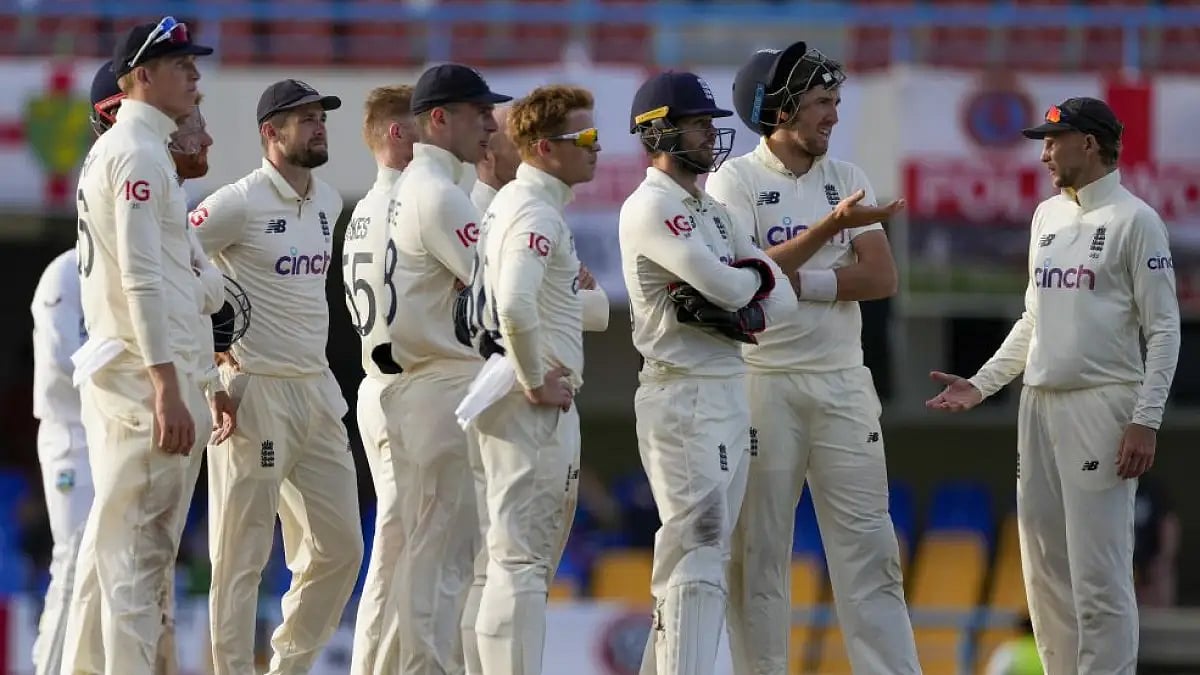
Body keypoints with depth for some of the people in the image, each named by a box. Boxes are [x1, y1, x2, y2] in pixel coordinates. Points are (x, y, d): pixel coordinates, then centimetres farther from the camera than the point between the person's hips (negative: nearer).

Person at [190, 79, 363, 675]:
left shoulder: (328, 203, 13)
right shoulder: (240, 203, -11)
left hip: (318, 392, 8)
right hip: (256, 394, -8)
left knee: (340, 547, 9)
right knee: (242, 554, -5)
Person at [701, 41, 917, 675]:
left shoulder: (845, 177, 11)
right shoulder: (735, 180, -3)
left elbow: (881, 277, 1)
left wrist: (797, 281, -11)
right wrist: (831, 225, -23)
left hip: (843, 381, 4)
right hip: (763, 379, -4)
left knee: (867, 541, 1)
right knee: (758, 546, 1)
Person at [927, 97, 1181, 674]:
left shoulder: (1134, 220, -6)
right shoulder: (1047, 216, 16)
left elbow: (1163, 329, -9)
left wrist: (1145, 421, -16)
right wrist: (981, 384, 14)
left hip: (1101, 405, -8)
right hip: (1039, 404, 8)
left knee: (1099, 572, -10)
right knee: (1045, 566, 8)